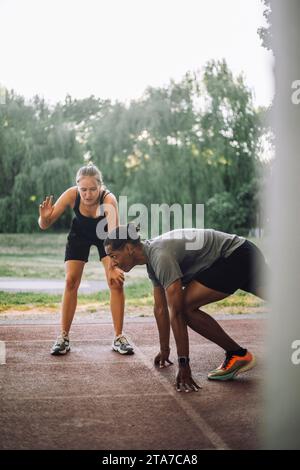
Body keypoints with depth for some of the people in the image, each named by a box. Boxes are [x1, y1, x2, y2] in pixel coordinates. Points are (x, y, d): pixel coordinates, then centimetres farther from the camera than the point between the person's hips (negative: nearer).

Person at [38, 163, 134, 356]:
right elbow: (45, 226, -25)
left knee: (117, 281, -13)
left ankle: (119, 337, -1)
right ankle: (64, 337, 1)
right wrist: (45, 217, -48)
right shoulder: (71, 195, -32)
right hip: (80, 235, 2)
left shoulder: (109, 199, -39)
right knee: (71, 282, -8)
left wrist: (113, 267, -60)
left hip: (104, 234, -1)